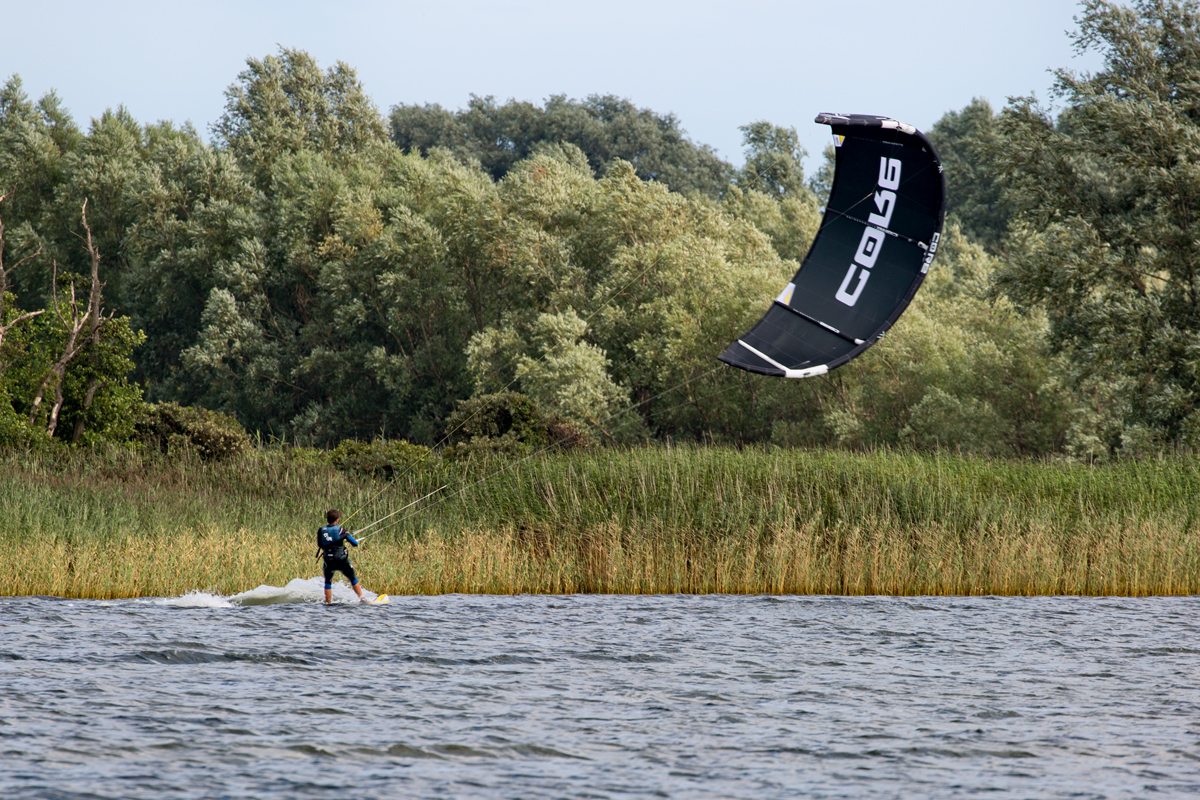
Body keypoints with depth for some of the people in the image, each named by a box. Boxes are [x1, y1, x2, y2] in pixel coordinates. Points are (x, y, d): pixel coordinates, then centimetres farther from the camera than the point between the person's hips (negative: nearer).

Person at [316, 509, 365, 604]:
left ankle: (328, 603, 18)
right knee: (353, 579, 15)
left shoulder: (321, 531, -2)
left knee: (328, 582, 22)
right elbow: (355, 543, -4)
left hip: (329, 563, 2)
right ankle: (362, 599, 13)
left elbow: (319, 545, 14)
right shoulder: (341, 530, -9)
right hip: (342, 562, -2)